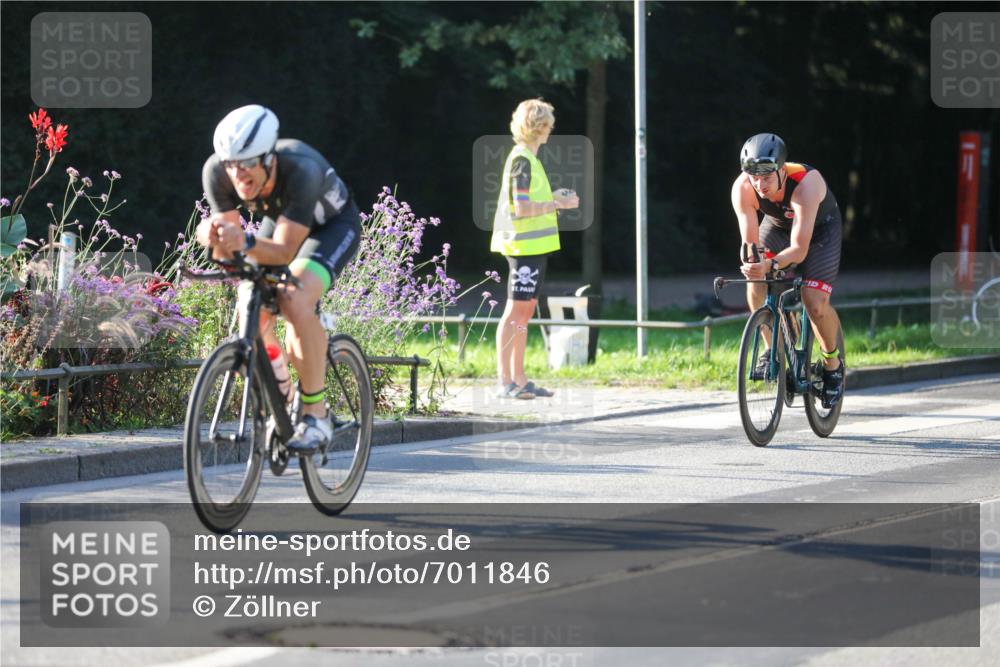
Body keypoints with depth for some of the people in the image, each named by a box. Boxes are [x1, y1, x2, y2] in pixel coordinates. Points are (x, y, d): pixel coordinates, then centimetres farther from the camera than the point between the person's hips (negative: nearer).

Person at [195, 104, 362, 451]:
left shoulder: (301, 171, -41)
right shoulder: (216, 172, -29)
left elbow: (284, 252, -40)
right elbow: (228, 251, -24)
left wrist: (246, 242, -59)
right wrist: (215, 238, -47)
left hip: (333, 225, -5)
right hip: (279, 220, 5)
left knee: (295, 303, -29)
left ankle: (316, 415, -18)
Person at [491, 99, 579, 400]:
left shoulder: (526, 158, 16)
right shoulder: (522, 160, -14)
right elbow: (522, 209, -20)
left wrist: (554, 199, 13)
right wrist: (559, 203, -13)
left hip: (533, 246, 10)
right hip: (525, 245, -10)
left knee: (525, 310, 11)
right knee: (515, 310, -8)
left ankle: (519, 380, 15)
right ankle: (505, 382, -8)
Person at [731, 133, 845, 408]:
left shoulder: (805, 184, -42)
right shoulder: (742, 188, -31)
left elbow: (799, 249, -44)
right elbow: (749, 241, -28)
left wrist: (770, 265, -61)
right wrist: (749, 264, -49)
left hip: (819, 228, -3)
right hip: (777, 225, 3)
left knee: (815, 304, -19)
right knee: (756, 286, -24)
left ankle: (832, 364, 9)